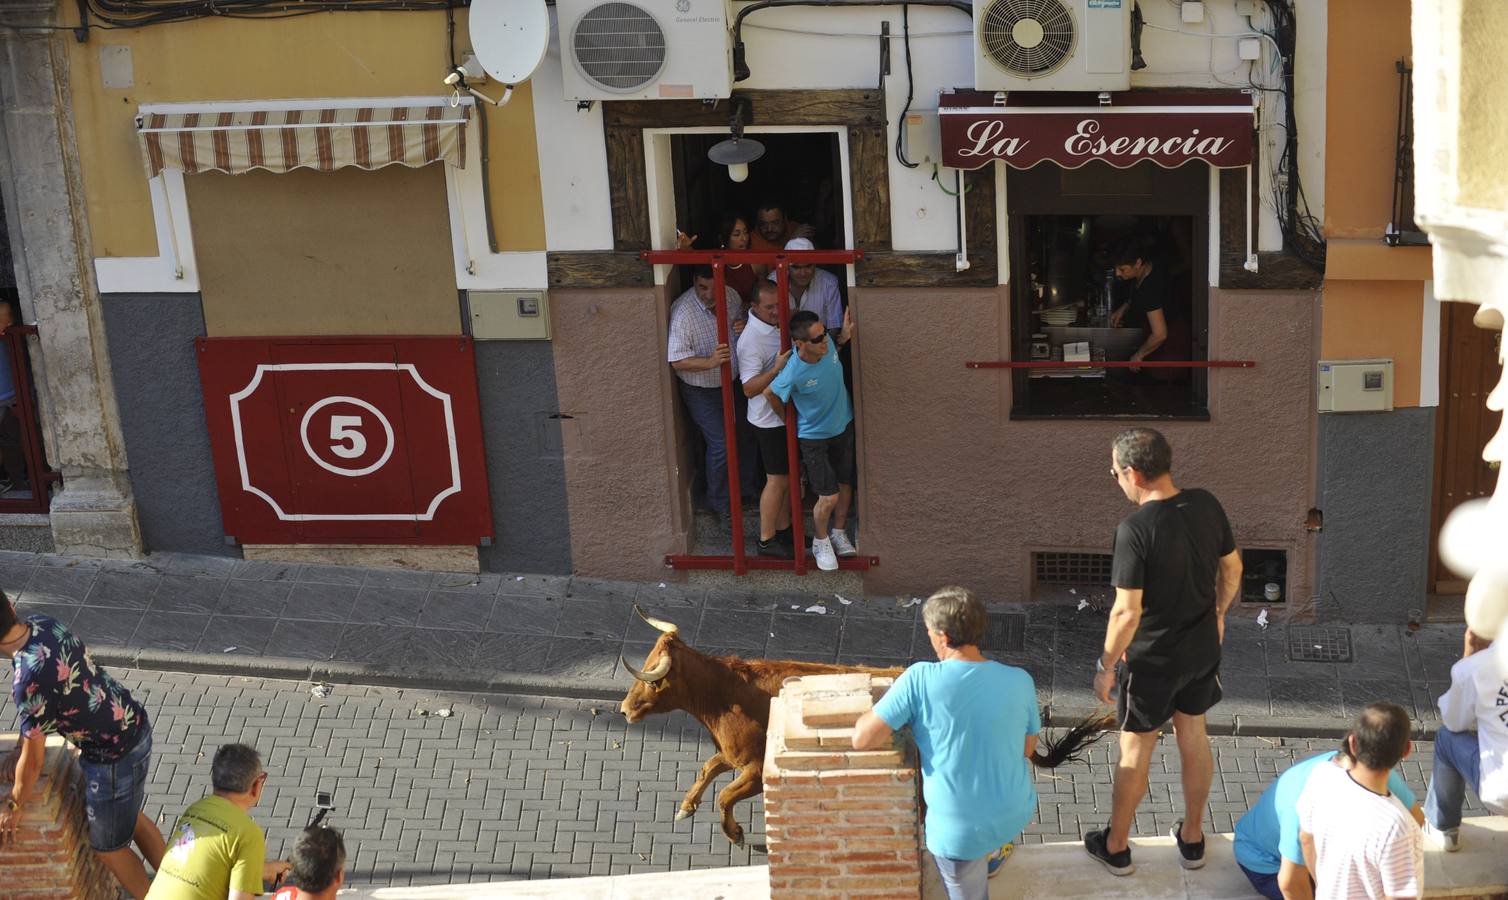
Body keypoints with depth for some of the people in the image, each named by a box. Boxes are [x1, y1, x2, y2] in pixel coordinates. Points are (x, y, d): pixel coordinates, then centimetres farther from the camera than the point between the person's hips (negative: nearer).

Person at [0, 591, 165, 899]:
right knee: (131, 818, 31)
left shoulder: (29, 681, -32)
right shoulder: (42, 624, -8)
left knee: (108, 846, 17)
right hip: (135, 726, 9)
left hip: (114, 756, -9)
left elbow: (34, 760, -19)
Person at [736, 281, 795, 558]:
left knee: (788, 476, 17)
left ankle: (783, 529, 31)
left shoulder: (778, 324, 2)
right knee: (777, 479, 0)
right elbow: (749, 388, -29)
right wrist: (778, 368, -38)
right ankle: (767, 541, 11)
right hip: (770, 420, -8)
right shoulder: (751, 341, -25)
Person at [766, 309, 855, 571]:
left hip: (843, 426, 5)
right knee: (829, 497, -2)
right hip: (814, 437, -5)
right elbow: (770, 394, -13)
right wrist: (788, 420, 3)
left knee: (845, 485, 18)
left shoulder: (827, 345, -20)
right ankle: (820, 541, 27)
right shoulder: (794, 373, -34)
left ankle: (839, 533, 43)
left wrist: (844, 336, -13)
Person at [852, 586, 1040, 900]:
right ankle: (992, 852, 47)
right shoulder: (1020, 681, -10)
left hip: (961, 830, -3)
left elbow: (862, 739, -17)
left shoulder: (920, 679, -20)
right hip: (1017, 814, 3)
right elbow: (1027, 749, 5)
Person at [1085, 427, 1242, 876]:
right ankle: (1192, 838, 37)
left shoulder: (1135, 528, -28)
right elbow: (1232, 568, 6)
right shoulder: (1206, 505, -8)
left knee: (1135, 750, 12)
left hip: (1153, 659, -6)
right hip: (1203, 649, 6)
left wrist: (1106, 665, -12)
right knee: (1193, 737, 22)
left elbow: (1127, 612, -25)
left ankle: (1116, 847, 28)